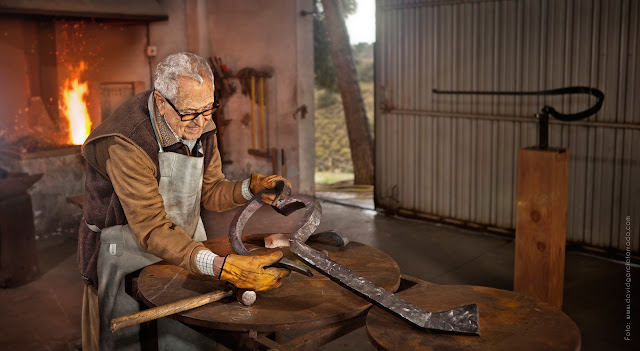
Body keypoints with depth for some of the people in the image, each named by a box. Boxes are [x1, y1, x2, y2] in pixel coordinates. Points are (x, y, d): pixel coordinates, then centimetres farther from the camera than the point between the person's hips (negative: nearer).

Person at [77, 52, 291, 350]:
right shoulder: (126, 143, -30)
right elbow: (152, 230, -34)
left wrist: (252, 187, -17)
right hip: (130, 251, -6)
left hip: (187, 247, 6)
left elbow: (209, 192, 4)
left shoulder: (199, 125, -6)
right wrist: (220, 267, -46)